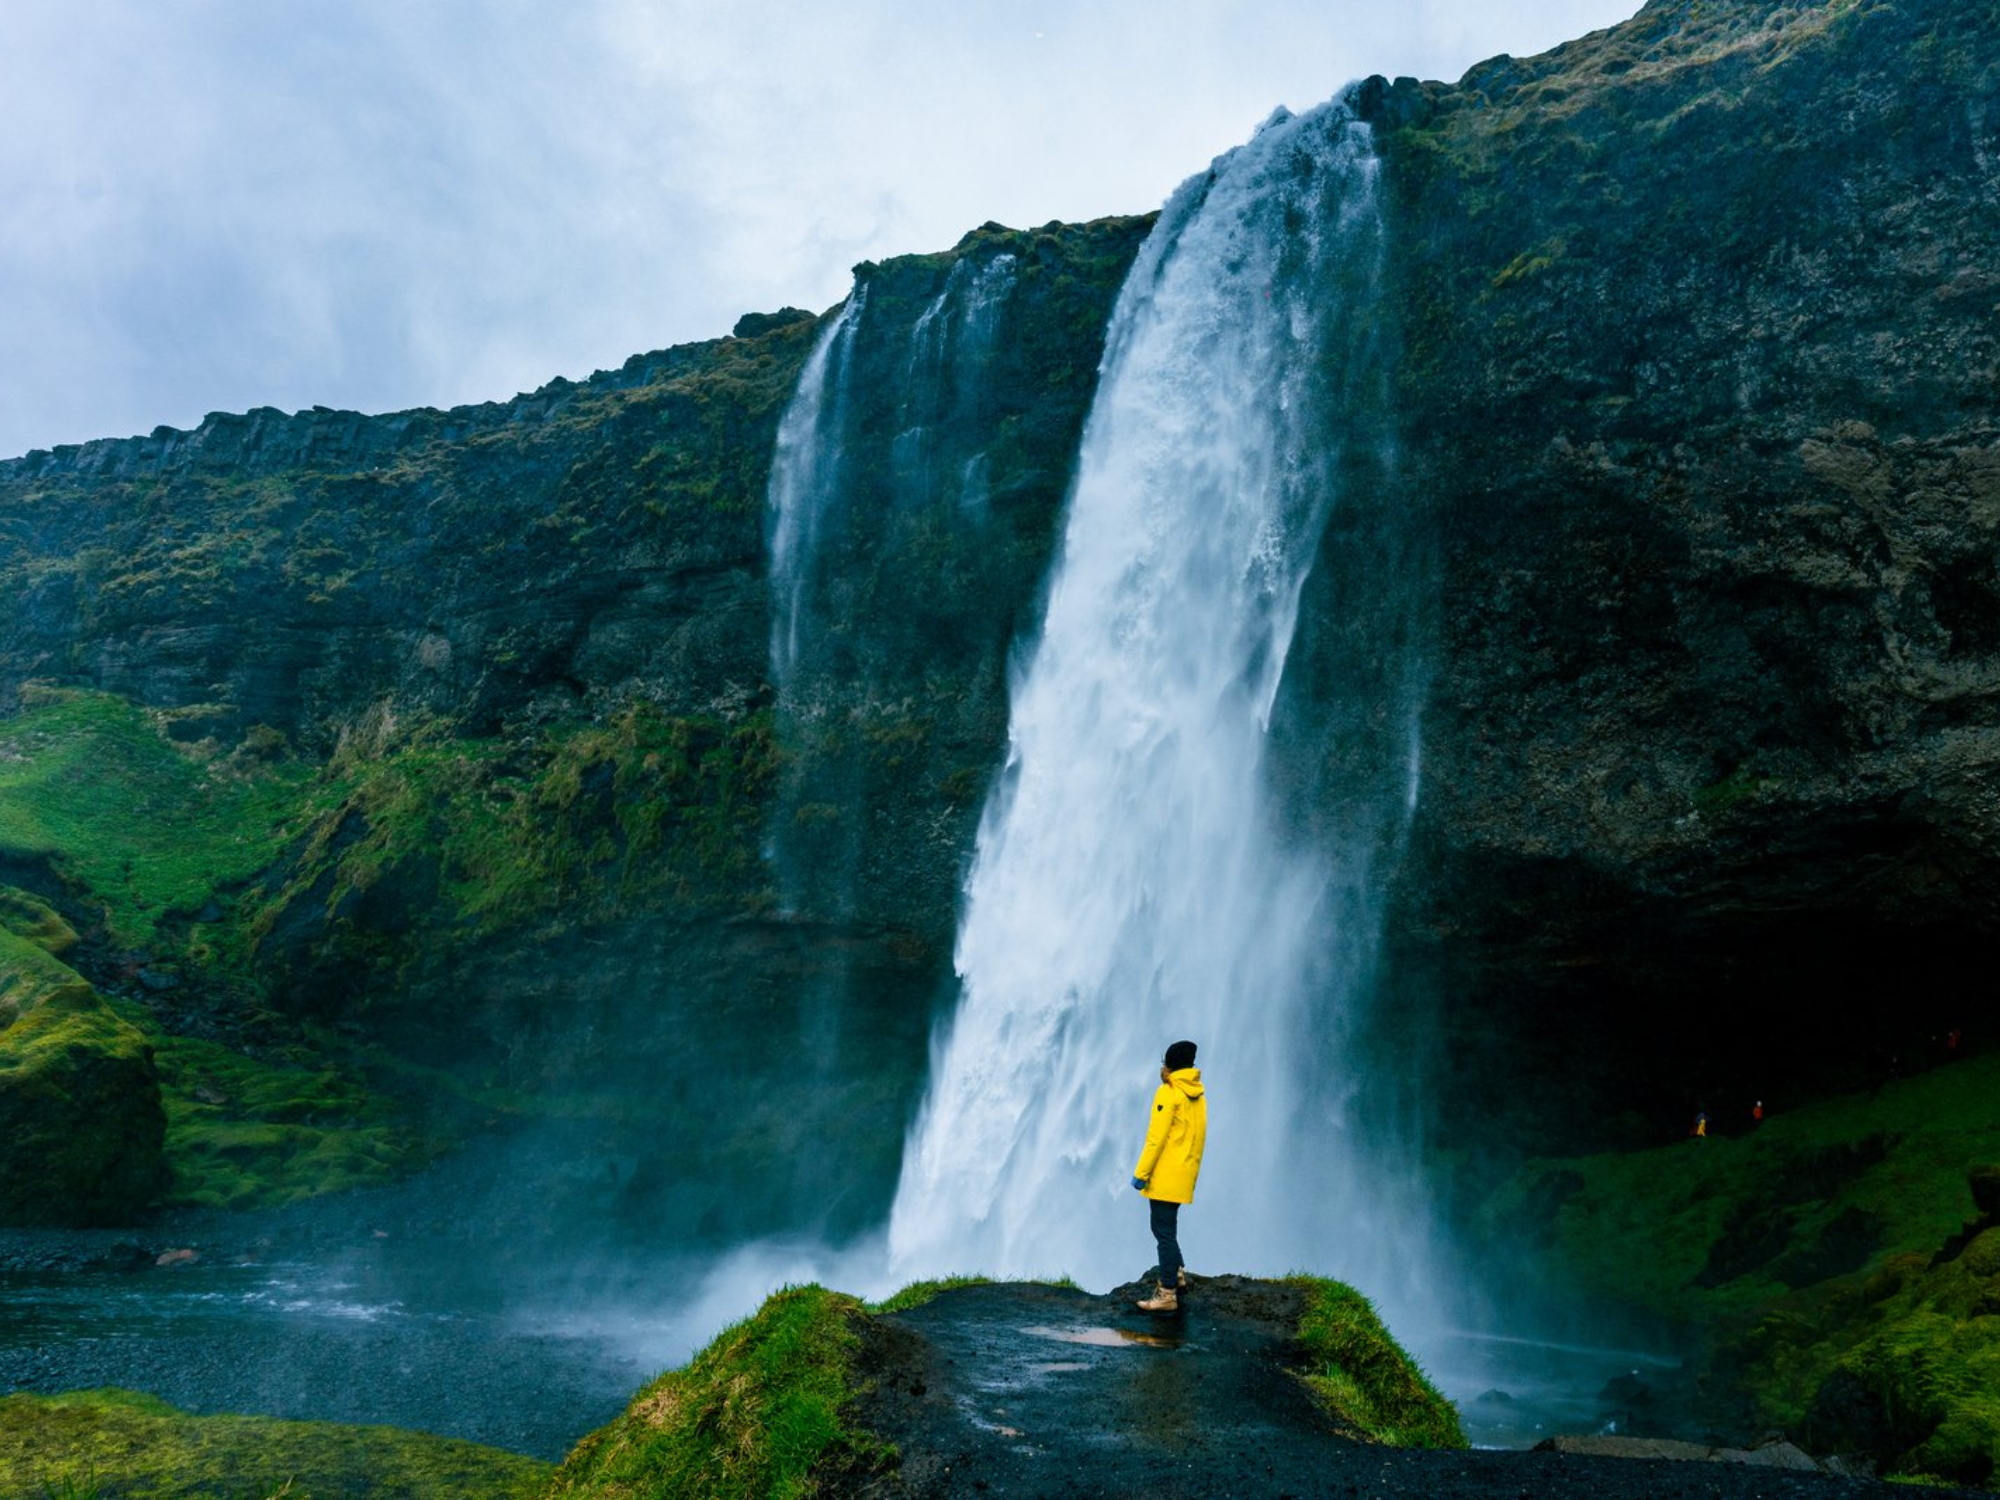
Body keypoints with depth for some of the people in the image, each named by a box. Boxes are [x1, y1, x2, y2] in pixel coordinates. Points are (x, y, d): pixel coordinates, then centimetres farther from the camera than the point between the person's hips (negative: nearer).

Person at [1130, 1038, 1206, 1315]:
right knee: (1166, 1227, 23)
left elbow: (1156, 1137, -18)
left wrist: (1141, 1173, -14)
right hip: (1184, 1175, 8)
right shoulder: (1198, 1094, 11)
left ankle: (1167, 1294, -3)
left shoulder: (1168, 1093, -14)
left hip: (1164, 1176, -8)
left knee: (1164, 1231, -5)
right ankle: (1176, 1272, 29)